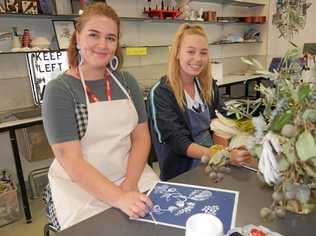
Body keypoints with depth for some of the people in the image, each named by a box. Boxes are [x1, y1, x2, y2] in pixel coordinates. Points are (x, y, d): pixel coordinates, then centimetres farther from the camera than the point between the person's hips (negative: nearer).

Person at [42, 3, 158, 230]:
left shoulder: (126, 81, 3)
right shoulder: (59, 90, -9)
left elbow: (142, 137, 1)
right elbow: (71, 161, -15)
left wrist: (129, 184, -12)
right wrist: (119, 198, -25)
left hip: (132, 175, 3)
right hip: (78, 188, -3)